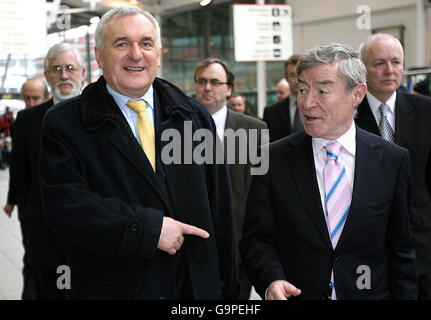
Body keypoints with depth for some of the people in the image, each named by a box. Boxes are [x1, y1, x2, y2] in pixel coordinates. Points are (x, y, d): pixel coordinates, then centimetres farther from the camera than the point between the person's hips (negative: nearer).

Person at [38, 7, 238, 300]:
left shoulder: (195, 117, 6)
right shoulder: (64, 124, -4)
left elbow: (219, 211, 6)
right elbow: (65, 207, -16)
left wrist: (227, 288, 5)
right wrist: (150, 228, -21)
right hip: (110, 289, -3)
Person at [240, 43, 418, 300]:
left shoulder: (393, 160, -5)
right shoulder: (273, 159, -6)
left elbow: (401, 250, 0)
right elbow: (257, 239, -5)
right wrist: (272, 280, -22)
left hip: (371, 293, 1)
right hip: (297, 294, 0)